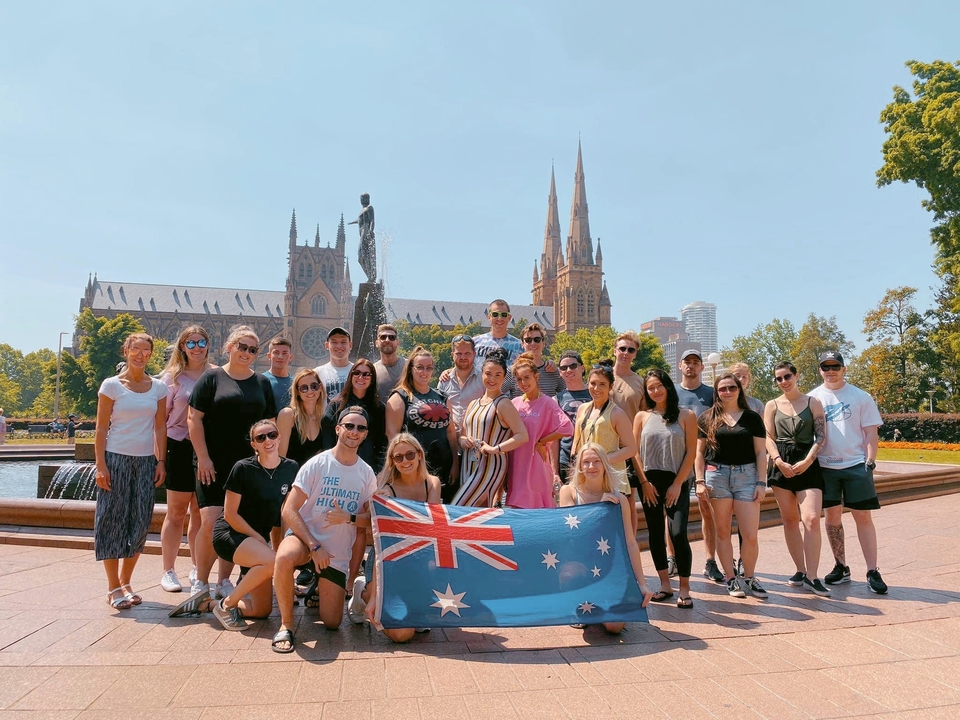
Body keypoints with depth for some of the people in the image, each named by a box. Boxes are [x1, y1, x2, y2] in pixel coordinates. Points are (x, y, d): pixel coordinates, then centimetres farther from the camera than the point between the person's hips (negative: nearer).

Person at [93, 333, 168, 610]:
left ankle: (125, 583, 21)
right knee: (112, 520, 1)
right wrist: (101, 465, -10)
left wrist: (161, 461, 2)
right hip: (116, 459, -3)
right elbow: (101, 428, -3)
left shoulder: (158, 388, 7)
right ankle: (114, 587, 10)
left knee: (140, 523, 6)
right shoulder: (112, 385, -2)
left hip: (146, 461, 3)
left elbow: (160, 427, 8)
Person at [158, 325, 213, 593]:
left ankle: (197, 569, 22)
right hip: (180, 447, -2)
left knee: (200, 513, 10)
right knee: (176, 512, 5)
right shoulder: (172, 376, 2)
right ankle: (168, 571, 16)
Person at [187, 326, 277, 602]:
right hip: (214, 465, -3)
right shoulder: (212, 378, 2)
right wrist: (203, 457, -9)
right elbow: (194, 419, -3)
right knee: (210, 522, -10)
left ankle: (224, 582, 20)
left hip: (247, 465, 3)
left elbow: (270, 424, 13)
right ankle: (201, 583, 8)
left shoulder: (262, 383, 12)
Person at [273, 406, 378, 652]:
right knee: (285, 558, -39)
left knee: (332, 623, 1)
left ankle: (319, 590, 36)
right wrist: (314, 546, -23)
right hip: (305, 536, -3)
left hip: (338, 553, 3)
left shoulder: (367, 474, -1)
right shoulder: (317, 464, -12)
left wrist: (349, 518, -19)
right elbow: (289, 510, -15)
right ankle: (286, 625, -17)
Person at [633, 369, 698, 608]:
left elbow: (691, 453, -2)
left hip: (677, 482, -2)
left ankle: (684, 589, 1)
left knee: (678, 533, -11)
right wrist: (644, 482, -5)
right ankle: (665, 584, 19)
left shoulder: (686, 415, 2)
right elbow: (635, 452, 4)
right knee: (655, 533, 7)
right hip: (650, 483, 2)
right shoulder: (642, 416, 6)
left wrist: (677, 484, -8)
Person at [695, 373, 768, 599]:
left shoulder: (752, 417, 6)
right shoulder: (707, 418, 5)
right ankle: (730, 578, 17)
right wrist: (700, 481, -1)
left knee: (751, 534, -2)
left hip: (747, 475, 0)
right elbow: (699, 452, 7)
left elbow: (761, 453, 5)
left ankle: (749, 577, 18)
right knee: (723, 531, 5)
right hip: (717, 475, 0)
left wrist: (761, 482, -2)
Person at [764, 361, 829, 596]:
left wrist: (807, 461, -12)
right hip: (781, 465, 2)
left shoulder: (813, 403, 5)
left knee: (811, 519, -13)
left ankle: (811, 577, -9)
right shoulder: (772, 405, 9)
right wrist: (779, 461, -11)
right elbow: (768, 438, 4)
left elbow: (820, 436, -1)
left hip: (807, 465, -2)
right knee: (790, 519, 6)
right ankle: (801, 571, 16)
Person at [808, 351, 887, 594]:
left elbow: (871, 432, 1)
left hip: (856, 465, -2)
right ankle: (841, 567, 21)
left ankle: (872, 572, 7)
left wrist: (870, 462, -8)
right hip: (825, 466, 2)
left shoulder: (860, 397, 1)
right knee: (832, 516, 8)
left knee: (863, 517, 0)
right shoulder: (813, 398, 5)